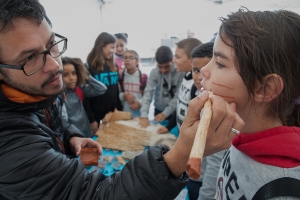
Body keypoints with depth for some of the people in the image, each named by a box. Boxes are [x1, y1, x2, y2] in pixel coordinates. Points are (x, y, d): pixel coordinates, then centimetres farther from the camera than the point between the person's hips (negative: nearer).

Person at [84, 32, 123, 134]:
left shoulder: (113, 66, 8)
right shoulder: (89, 67, -8)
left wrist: (120, 110, 7)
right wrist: (91, 119, -13)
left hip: (113, 116, 5)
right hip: (97, 117, -5)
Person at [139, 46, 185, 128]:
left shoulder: (180, 73, -17)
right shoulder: (154, 72, -9)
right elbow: (148, 92, -16)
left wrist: (165, 113, -25)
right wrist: (144, 115, -26)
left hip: (174, 112, -2)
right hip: (158, 111, 3)